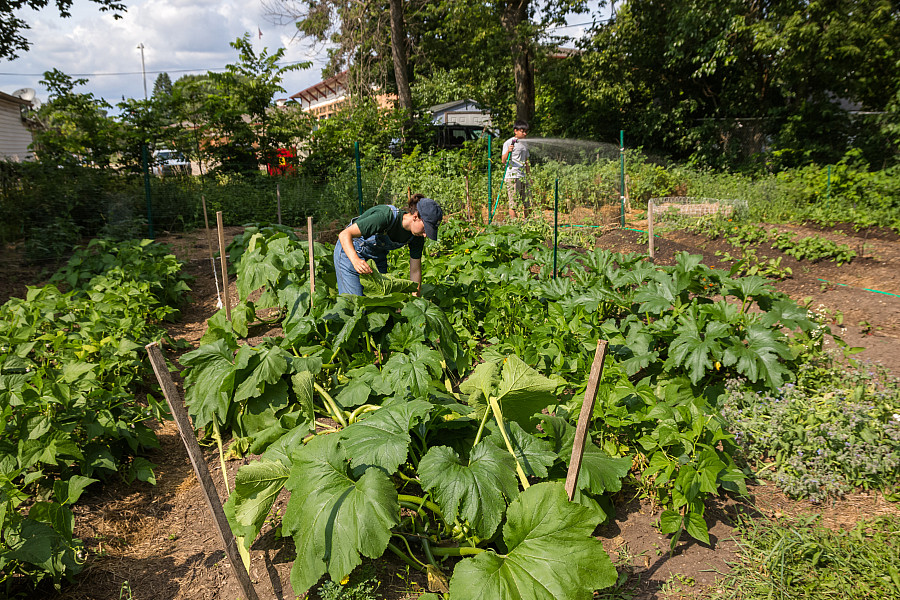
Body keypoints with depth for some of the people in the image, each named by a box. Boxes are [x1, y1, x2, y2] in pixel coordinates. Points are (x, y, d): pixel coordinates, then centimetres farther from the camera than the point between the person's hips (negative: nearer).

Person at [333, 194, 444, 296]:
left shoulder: (417, 237, -17)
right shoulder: (387, 216, -36)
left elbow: (415, 270, -6)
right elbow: (344, 234, -36)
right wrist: (355, 260, -53)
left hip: (377, 256, 6)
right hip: (349, 250, -6)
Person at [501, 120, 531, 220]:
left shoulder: (525, 145, 18)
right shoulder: (508, 143, -3)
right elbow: (503, 161, -8)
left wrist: (529, 176, 22)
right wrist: (508, 151, -26)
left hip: (523, 176, 7)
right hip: (512, 176, -7)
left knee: (526, 202, 7)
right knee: (513, 202, -7)